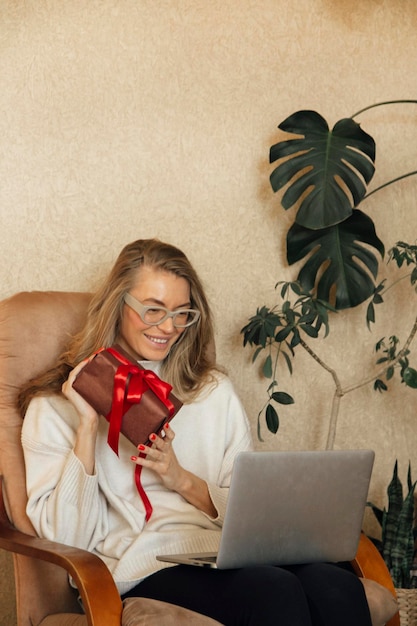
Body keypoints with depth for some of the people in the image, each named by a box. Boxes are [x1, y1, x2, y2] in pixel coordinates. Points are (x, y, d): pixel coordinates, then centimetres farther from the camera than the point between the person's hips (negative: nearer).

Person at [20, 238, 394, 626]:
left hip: (228, 550, 4)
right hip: (143, 564, -4)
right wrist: (87, 426, -7)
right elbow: (65, 537, -1)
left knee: (339, 588, -29)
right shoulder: (55, 406, 11)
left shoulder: (214, 390, 23)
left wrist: (183, 480, 0)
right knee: (276, 593, -34)